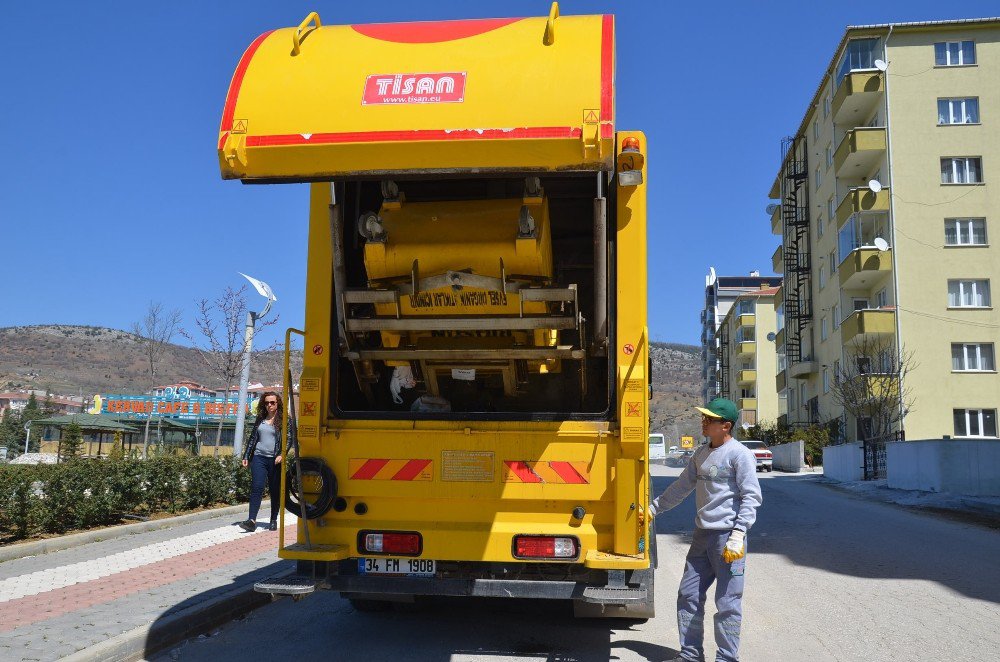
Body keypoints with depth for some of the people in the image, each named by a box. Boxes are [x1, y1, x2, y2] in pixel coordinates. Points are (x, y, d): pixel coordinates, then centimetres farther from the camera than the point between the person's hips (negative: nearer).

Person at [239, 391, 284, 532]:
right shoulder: (260, 419, 14)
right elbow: (253, 438, 19)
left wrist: (281, 455, -15)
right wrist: (246, 456, 15)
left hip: (274, 460, -3)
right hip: (259, 457, 3)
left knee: (275, 491, 5)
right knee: (256, 488, -9)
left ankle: (274, 521, 16)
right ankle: (252, 521, -15)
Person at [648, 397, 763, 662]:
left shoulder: (739, 454, -10)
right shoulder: (701, 453, 12)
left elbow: (751, 497, -13)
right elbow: (682, 486, 21)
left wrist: (738, 535, -20)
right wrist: (653, 508, 22)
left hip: (728, 537, -8)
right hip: (702, 534, 8)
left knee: (727, 603, 0)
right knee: (688, 595, 11)